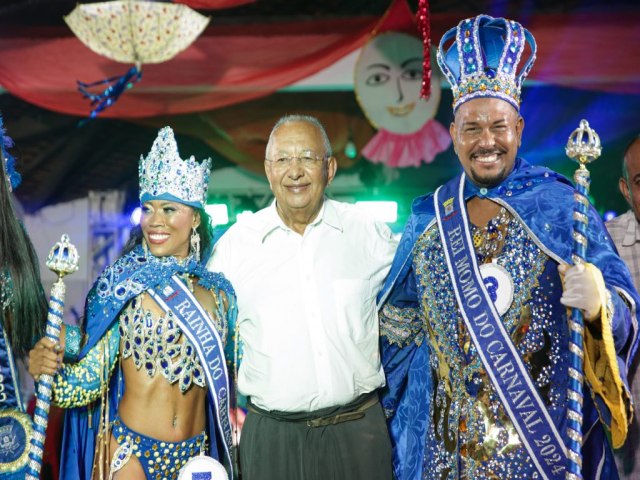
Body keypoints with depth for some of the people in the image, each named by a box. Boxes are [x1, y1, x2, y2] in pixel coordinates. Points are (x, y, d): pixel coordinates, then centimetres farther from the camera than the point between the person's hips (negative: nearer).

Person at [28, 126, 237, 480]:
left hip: (196, 452, 3)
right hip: (130, 451, -3)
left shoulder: (219, 291, 2)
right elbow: (90, 380, -10)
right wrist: (50, 368, -28)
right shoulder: (121, 285, -8)